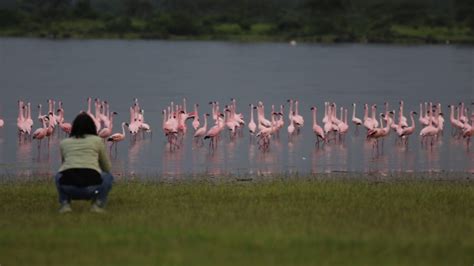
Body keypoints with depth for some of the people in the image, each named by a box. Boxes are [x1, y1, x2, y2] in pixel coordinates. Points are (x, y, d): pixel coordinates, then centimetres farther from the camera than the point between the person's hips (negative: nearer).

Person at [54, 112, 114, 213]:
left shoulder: (64, 142, 26)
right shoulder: (97, 140, 21)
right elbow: (107, 168, 34)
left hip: (68, 186, 2)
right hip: (92, 185, -2)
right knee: (108, 177, 33)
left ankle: (65, 204, 13)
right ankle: (97, 204, 9)